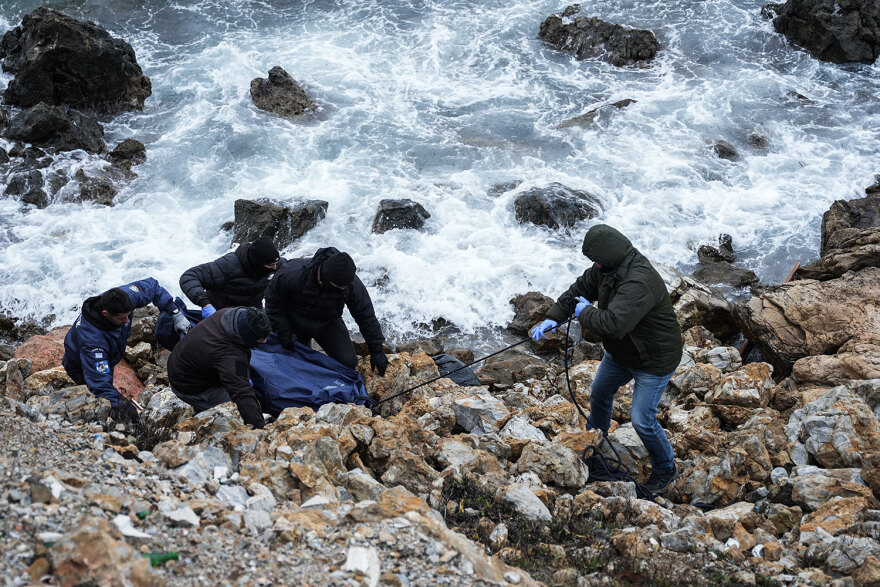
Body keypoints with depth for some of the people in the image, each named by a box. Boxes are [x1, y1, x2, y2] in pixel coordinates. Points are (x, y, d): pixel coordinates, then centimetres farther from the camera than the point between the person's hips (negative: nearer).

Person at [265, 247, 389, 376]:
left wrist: (377, 351, -11)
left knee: (348, 363, -11)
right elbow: (273, 301, -18)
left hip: (328, 325, 1)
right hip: (295, 324, -1)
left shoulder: (352, 284, -30)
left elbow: (366, 316, -16)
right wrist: (284, 335, -17)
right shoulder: (292, 274, -37)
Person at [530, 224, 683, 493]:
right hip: (620, 352, 10)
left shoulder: (638, 283, -39)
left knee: (642, 420, -4)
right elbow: (580, 288, 5)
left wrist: (585, 313, -27)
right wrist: (553, 317, -5)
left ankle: (665, 469, 21)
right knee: (599, 393, 25)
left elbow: (613, 324, -46)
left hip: (653, 361, -10)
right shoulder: (607, 268, -8)